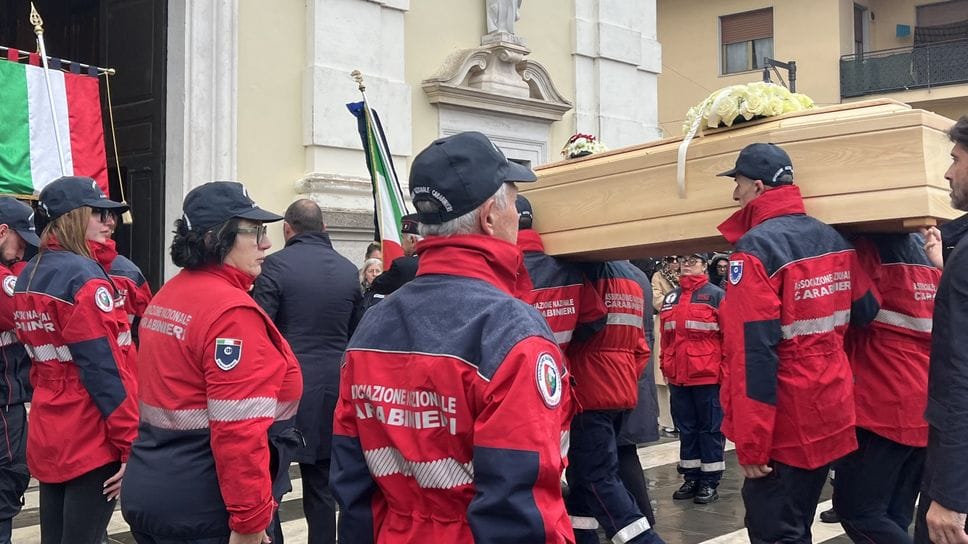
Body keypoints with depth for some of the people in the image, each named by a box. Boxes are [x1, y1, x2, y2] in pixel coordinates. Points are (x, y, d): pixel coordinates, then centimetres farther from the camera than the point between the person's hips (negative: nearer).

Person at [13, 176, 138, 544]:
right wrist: (131, 442, -17)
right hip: (92, 439, -9)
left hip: (47, 436, 9)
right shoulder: (84, 277, -15)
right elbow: (105, 370, -20)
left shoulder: (29, 276, 12)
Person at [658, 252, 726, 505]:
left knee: (710, 428, 2)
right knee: (686, 428, 11)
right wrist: (666, 367, 14)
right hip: (678, 377, 5)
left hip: (708, 376, -5)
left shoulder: (716, 295, -3)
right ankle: (691, 477, 21)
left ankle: (710, 482, 9)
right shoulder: (671, 298, 13)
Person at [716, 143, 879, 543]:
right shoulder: (833, 238, 5)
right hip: (831, 417, 8)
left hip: (785, 427, -8)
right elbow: (866, 312, 14)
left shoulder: (755, 248, -17)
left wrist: (750, 443, -18)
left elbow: (752, 353, -21)